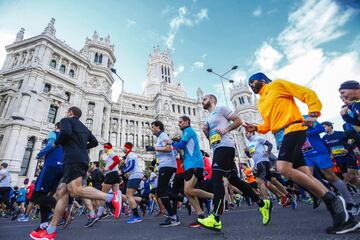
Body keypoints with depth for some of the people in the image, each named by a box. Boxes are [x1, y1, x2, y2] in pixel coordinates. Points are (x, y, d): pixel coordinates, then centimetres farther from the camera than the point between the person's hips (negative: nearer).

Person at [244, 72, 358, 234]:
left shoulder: (276, 85, 6)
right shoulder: (260, 103, 25)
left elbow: (308, 93, 0)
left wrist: (313, 113, -15)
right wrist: (256, 128, 5)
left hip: (292, 130, -8)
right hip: (281, 137, 8)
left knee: (283, 168, -25)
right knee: (306, 176, 2)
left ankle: (332, 199, -8)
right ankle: (342, 217, 10)